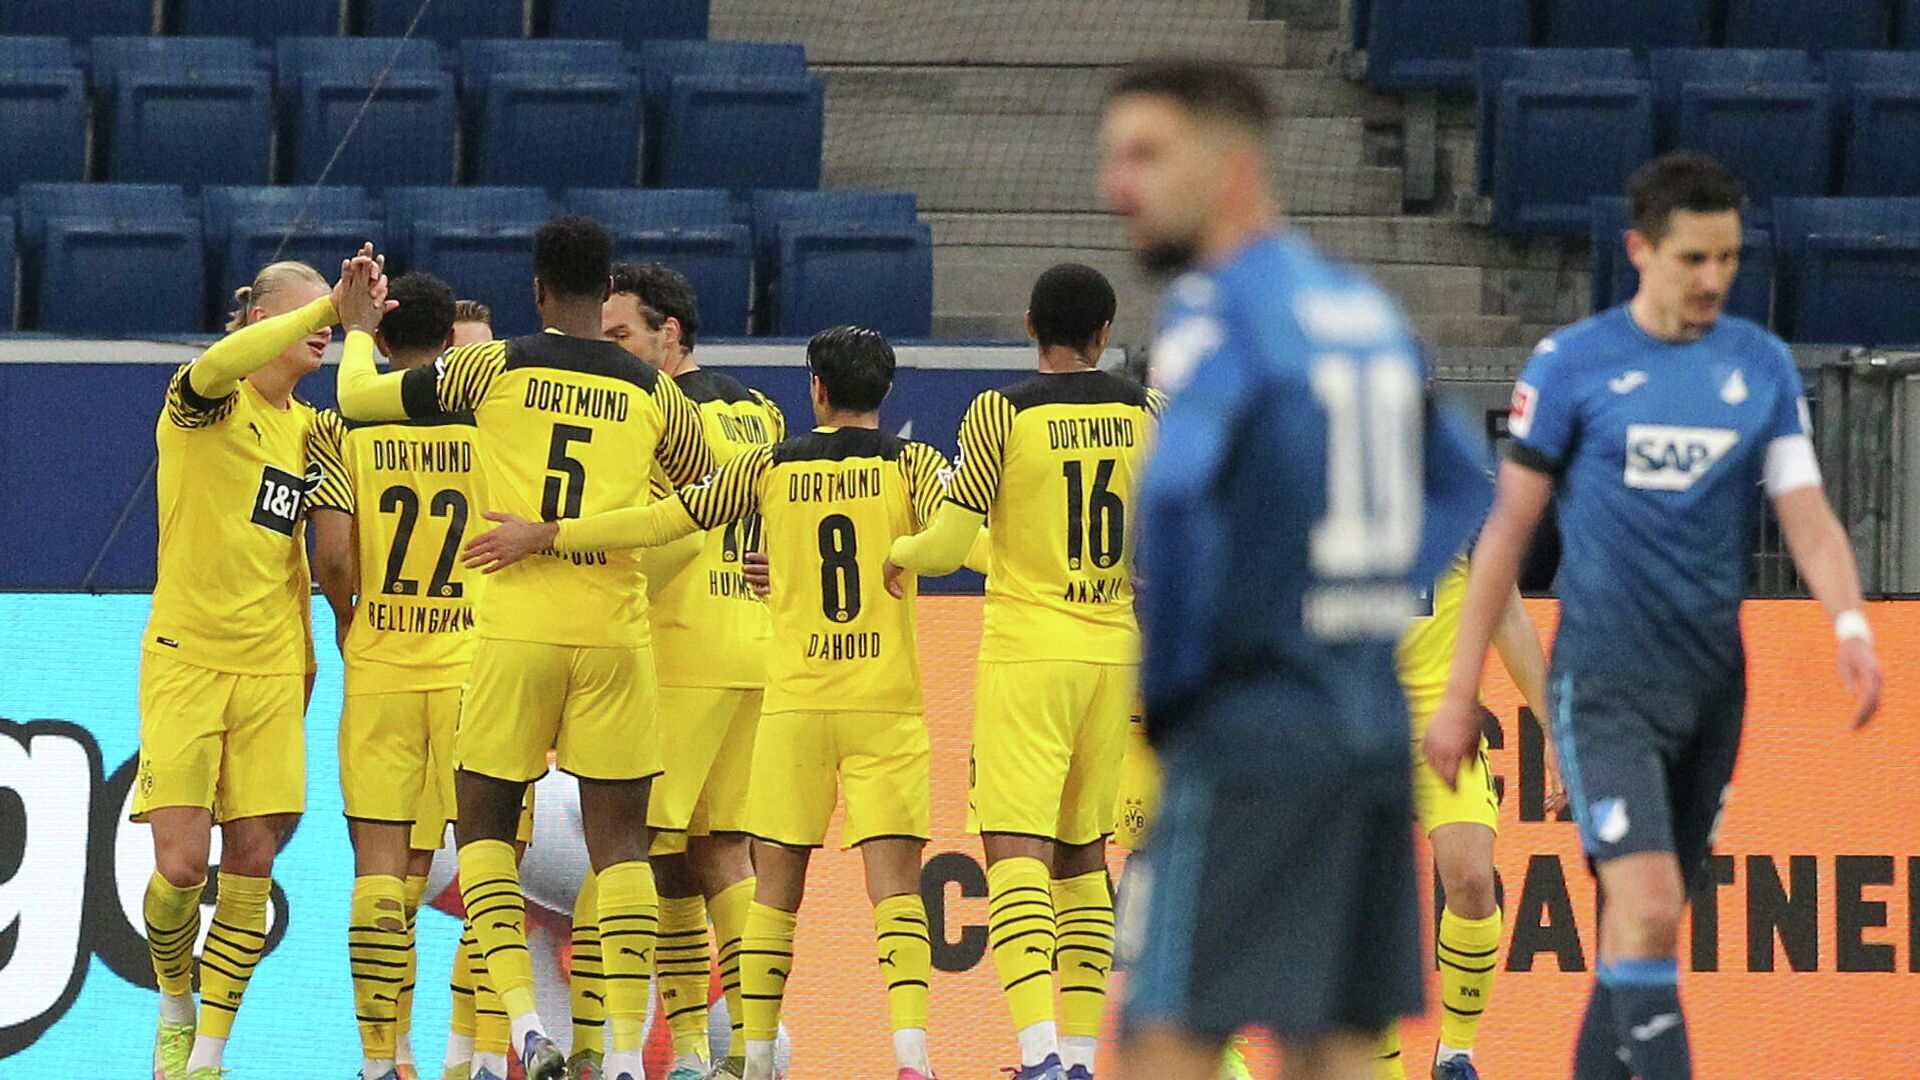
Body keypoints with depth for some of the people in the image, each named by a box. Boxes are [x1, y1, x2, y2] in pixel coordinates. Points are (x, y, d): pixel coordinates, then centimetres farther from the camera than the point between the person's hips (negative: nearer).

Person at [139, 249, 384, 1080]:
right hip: (186, 660, -5)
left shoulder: (311, 430, 14)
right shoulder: (203, 401, -5)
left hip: (272, 669, 5)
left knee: (251, 865, -3)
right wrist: (333, 304, -31)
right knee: (181, 864, -10)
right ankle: (174, 1009, 17)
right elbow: (218, 365, -30)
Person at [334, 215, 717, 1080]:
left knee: (483, 824, 12)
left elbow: (357, 397, 10)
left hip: (516, 627, -1)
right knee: (619, 839, 5)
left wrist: (359, 331, 30)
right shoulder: (654, 394, 6)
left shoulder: (495, 368, 1)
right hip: (616, 630, 1)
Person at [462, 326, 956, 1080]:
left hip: (795, 702, 1)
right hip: (888, 706, -1)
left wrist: (546, 536, 10)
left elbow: (667, 519, 4)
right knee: (895, 883, -6)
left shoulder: (770, 468, 4)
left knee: (777, 883, 11)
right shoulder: (911, 466, -1)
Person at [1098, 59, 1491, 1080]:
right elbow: (1465, 492, 26)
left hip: (1252, 722, -8)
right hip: (1375, 719, 8)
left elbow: (1171, 491, -27)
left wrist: (1166, 682, -14)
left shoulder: (1216, 310, -10)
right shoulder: (1366, 308, 15)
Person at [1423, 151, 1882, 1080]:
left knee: (1645, 924, 10)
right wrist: (1460, 692, -1)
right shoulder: (1573, 364, -3)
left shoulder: (1762, 366, 7)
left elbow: (1806, 512, 1)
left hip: (1712, 682, 4)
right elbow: (1508, 527, 0)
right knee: (1648, 909, -18)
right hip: (1604, 682, -4)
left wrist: (1850, 624, -19)